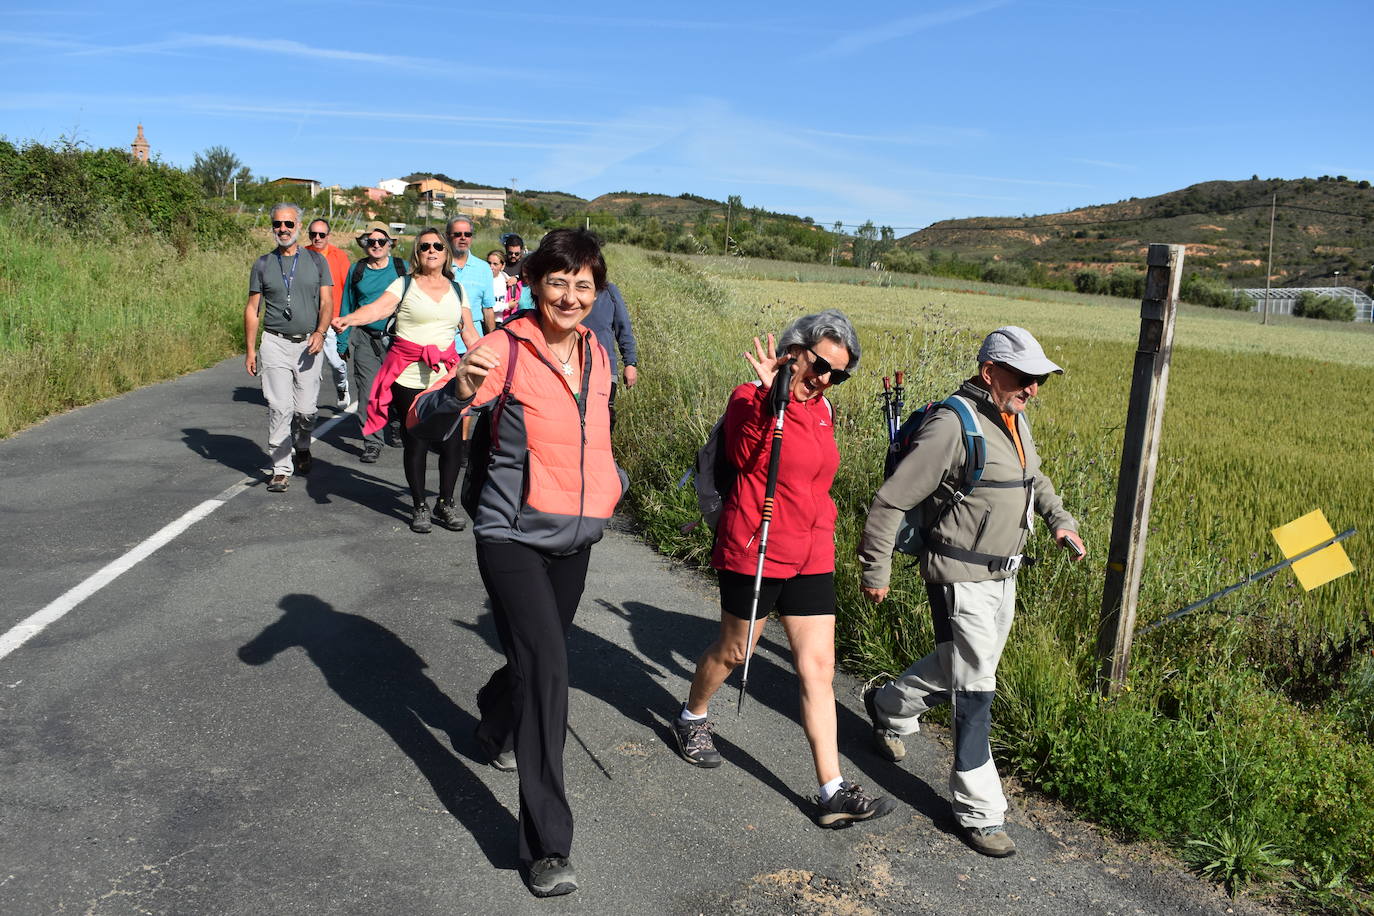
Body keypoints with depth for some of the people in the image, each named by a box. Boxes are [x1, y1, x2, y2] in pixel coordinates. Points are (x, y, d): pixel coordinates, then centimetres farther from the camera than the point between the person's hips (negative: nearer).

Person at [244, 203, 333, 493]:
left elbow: (327, 302, 3)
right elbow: (252, 309, 10)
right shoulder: (263, 264, 9)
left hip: (309, 343, 0)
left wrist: (320, 332, -15)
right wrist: (250, 349, 3)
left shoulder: (316, 260, 8)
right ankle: (281, 468, -2)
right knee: (279, 407, -8)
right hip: (276, 343, 0)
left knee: (306, 409, 1)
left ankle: (302, 448, 31)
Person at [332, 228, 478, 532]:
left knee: (453, 441, -2)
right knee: (415, 442, 1)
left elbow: (468, 330, 19)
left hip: (446, 374, 3)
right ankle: (419, 507, 18)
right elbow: (379, 307, -13)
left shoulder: (456, 288, 14)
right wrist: (348, 319, -31)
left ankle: (445, 503, 17)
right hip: (409, 377, -3)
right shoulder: (404, 285, 2)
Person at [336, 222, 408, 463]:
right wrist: (342, 342, 9)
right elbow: (347, 308, 12)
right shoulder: (356, 270, 8)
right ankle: (372, 443, 6)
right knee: (368, 391, -2)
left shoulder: (402, 268, 3)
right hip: (365, 338, 1)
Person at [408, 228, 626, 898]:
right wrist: (462, 388, -42)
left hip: (573, 540, 7)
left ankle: (496, 728, 55)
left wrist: (612, 481, 10)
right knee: (547, 668, -17)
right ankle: (547, 845, -8)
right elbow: (425, 417, -22)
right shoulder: (507, 349, -15)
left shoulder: (595, 355, 5)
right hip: (513, 537, -6)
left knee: (539, 655, 21)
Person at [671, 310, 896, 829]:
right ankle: (692, 719, 44)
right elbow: (743, 455, -28)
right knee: (733, 651, 14)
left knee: (818, 670, 3)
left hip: (811, 557, 6)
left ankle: (833, 793, 7)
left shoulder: (822, 410, 11)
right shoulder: (750, 398, -11)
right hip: (753, 551, -6)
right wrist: (767, 398, -37)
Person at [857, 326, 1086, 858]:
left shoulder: (1015, 421, 7)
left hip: (1004, 575, 9)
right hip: (962, 579, -9)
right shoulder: (954, 424, -22)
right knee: (974, 690, -4)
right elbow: (890, 501, -20)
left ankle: (889, 707, 47)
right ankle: (979, 811, 9)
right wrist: (875, 572, -14)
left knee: (959, 669, 23)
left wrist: (1060, 519, 11)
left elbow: (1034, 478, 28)